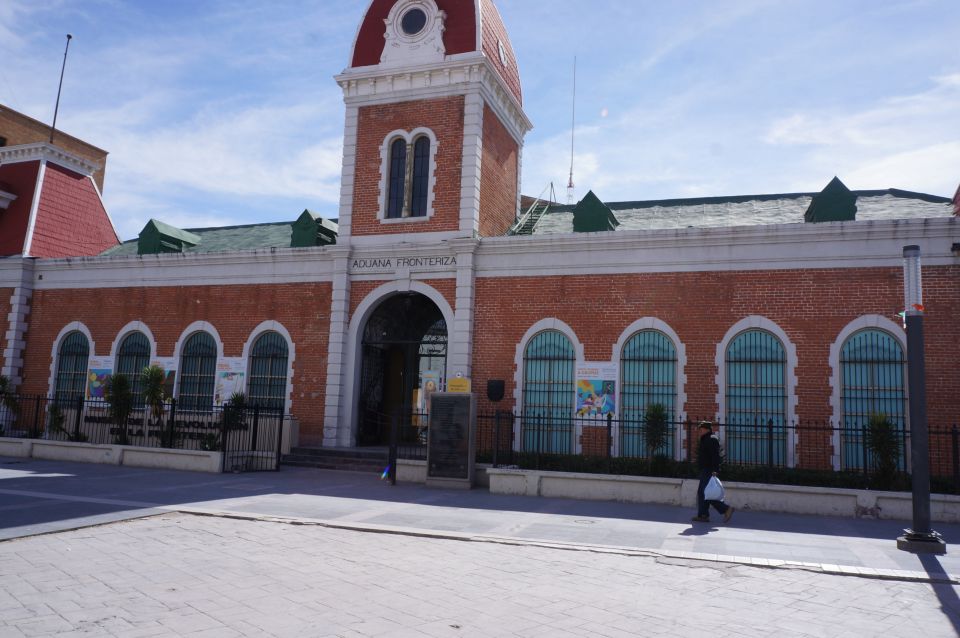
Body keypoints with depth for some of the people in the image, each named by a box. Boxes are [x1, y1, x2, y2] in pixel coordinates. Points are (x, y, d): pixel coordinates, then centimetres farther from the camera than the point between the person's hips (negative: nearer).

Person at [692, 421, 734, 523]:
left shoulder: (711, 440, -13)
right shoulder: (705, 440, 20)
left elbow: (715, 456, -23)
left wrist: (714, 470, -29)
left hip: (709, 471, -11)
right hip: (705, 471, 11)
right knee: (701, 493, 9)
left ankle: (726, 509, -6)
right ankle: (703, 515, 10)